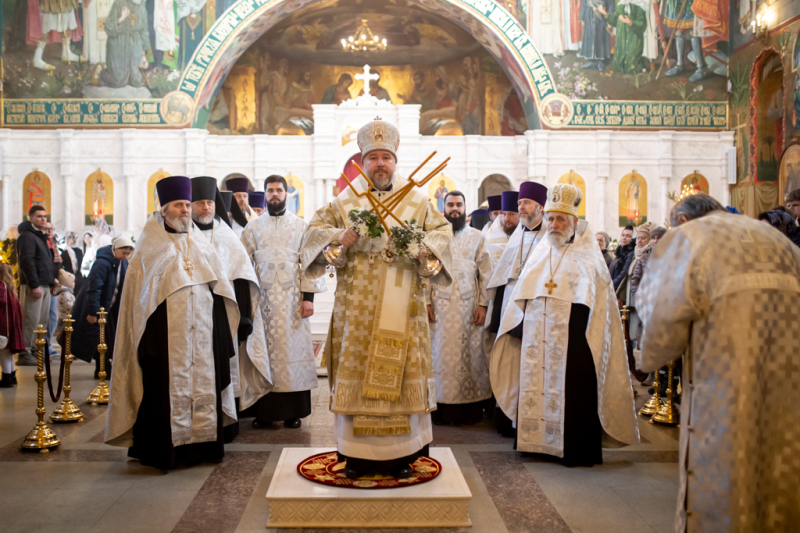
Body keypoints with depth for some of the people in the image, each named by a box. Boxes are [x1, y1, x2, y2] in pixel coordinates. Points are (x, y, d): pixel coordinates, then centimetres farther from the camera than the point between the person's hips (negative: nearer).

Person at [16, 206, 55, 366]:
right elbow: (27, 261, -18)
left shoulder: (41, 236, 20)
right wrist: (34, 285, -22)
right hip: (33, 285, -9)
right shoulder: (27, 236, -9)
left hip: (44, 285, 9)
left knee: (43, 320, 11)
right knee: (31, 320, -9)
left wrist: (51, 279, 14)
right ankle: (24, 354, -5)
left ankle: (34, 350, 18)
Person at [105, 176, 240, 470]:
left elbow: (219, 291, 16)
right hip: (166, 335, -4)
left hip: (202, 334, 5)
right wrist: (145, 340, -9)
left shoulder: (202, 246, 15)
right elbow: (138, 298, -2)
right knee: (169, 388, -4)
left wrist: (220, 333, 10)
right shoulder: (150, 250, 2)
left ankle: (201, 443, 14)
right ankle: (165, 449, 4)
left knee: (203, 385, 5)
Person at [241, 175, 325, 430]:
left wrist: (308, 297, -6)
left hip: (292, 299, -1)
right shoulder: (253, 227, 12)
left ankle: (293, 411, 7)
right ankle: (263, 411, 7)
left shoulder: (301, 226, 7)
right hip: (262, 298, 1)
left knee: (292, 350, 0)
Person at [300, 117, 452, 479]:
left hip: (402, 310, 1)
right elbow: (315, 232, 5)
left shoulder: (417, 200, 9)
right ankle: (357, 454, 12)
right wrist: (341, 238, -15)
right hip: (357, 310, 0)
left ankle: (401, 453, 14)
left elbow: (442, 231, 7)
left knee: (403, 375, 3)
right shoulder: (344, 200, 8)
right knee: (356, 375, 1)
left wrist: (422, 248, -14)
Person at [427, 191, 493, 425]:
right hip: (440, 303, 0)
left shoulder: (477, 237, 10)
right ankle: (441, 407, 4)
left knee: (470, 354, 0)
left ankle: (471, 407, 7)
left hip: (469, 304, 0)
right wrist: (425, 302, -5)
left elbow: (486, 273, 6)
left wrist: (483, 304, -2)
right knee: (441, 354, -1)